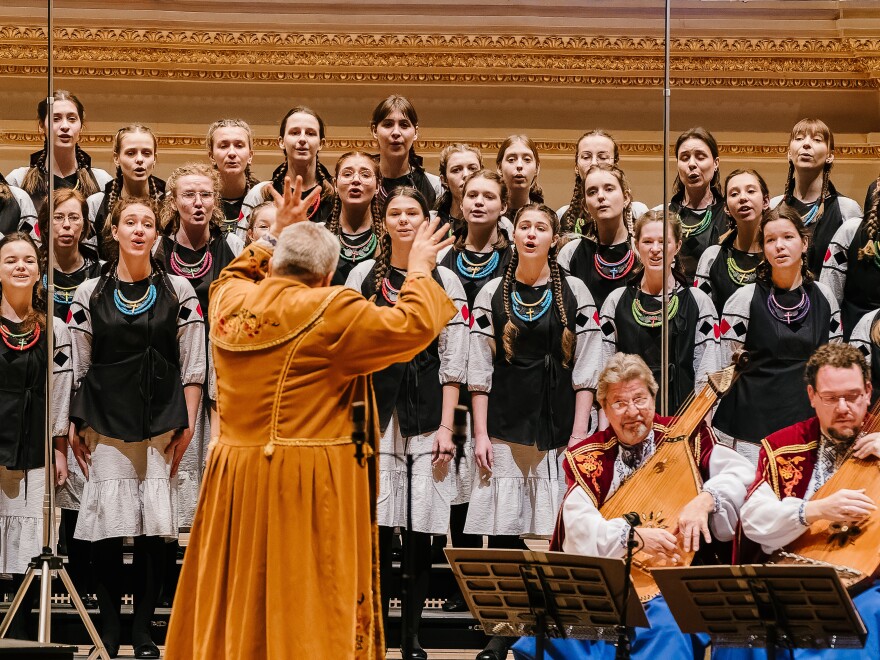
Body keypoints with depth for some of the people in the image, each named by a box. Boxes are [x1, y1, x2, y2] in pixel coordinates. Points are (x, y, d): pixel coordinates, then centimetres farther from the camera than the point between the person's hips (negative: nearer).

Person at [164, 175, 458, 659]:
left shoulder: (231, 302, 6)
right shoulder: (328, 313, -12)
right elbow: (411, 326, -11)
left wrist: (275, 234, 35)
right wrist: (419, 271, 5)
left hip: (234, 483, 6)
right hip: (307, 488, -6)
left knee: (235, 613, 12)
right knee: (307, 617, -2)